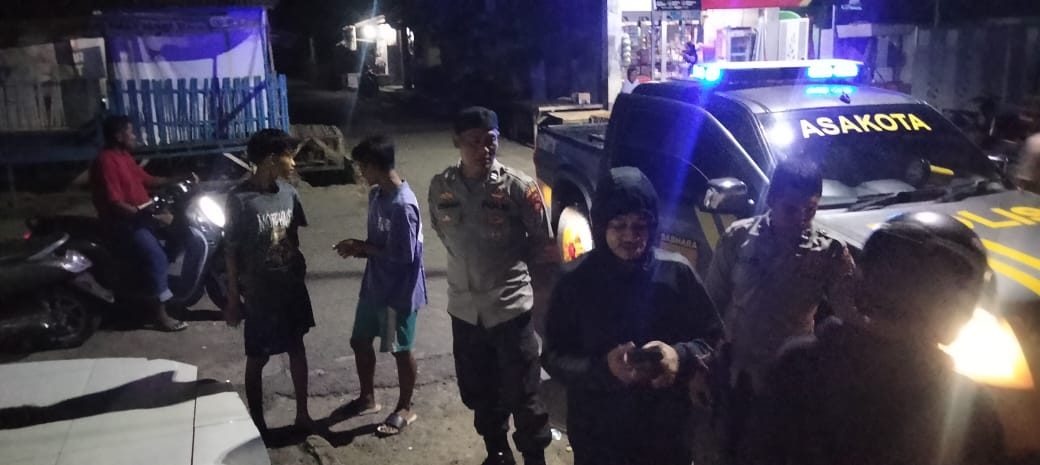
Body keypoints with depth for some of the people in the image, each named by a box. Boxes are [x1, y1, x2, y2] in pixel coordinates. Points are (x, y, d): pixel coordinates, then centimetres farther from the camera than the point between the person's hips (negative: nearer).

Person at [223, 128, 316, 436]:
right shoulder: (240, 199, -18)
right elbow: (231, 252, -13)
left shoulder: (288, 192, -1)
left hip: (293, 287, 6)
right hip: (260, 294, -5)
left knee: (297, 349, 15)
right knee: (257, 359, 9)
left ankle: (302, 414, 31)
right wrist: (233, 300, -10)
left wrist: (299, 272, 15)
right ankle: (257, 424, 26)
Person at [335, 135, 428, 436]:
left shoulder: (403, 205, -25)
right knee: (360, 341, 18)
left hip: (399, 291, -9)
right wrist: (359, 248, -6)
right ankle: (368, 398, 39)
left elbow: (404, 255, -25)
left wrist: (363, 248, -16)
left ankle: (405, 409, 27)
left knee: (401, 350, 8)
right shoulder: (376, 195, 4)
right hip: (374, 285, 9)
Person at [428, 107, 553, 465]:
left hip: (510, 306, -4)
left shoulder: (519, 187, -13)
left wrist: (506, 263, 5)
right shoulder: (441, 186, -3)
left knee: (522, 393, 6)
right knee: (479, 392, 19)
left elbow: (541, 245, -2)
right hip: (465, 307, 4)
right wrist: (475, 261, 9)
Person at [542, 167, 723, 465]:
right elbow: (553, 357, -7)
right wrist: (603, 368, -25)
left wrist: (681, 356, -21)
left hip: (668, 431, 1)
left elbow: (714, 337, 0)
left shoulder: (676, 272, -9)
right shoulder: (576, 280, -11)